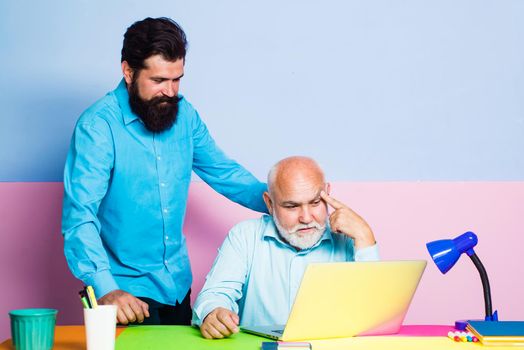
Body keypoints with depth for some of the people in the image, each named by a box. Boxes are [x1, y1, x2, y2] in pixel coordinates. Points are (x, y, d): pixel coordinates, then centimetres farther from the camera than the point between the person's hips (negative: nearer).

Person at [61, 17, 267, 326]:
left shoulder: (184, 114, -1)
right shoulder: (97, 126, -19)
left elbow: (223, 172, 8)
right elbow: (79, 218, -24)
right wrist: (105, 288, -37)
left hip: (178, 283, 6)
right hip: (127, 290, -6)